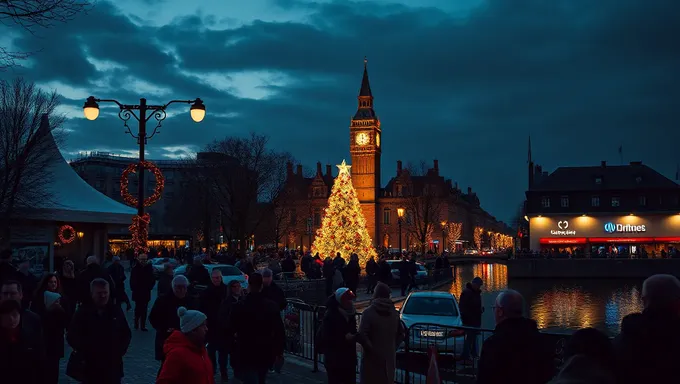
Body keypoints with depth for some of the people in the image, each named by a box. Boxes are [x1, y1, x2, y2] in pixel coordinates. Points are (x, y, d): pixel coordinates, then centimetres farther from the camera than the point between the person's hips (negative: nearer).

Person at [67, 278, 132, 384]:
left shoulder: (116, 311, 2)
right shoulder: (83, 312, -3)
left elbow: (126, 334, 11)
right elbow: (71, 336, -1)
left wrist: (120, 351, 0)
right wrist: (83, 352, -6)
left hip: (113, 366, 2)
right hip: (91, 366, -1)